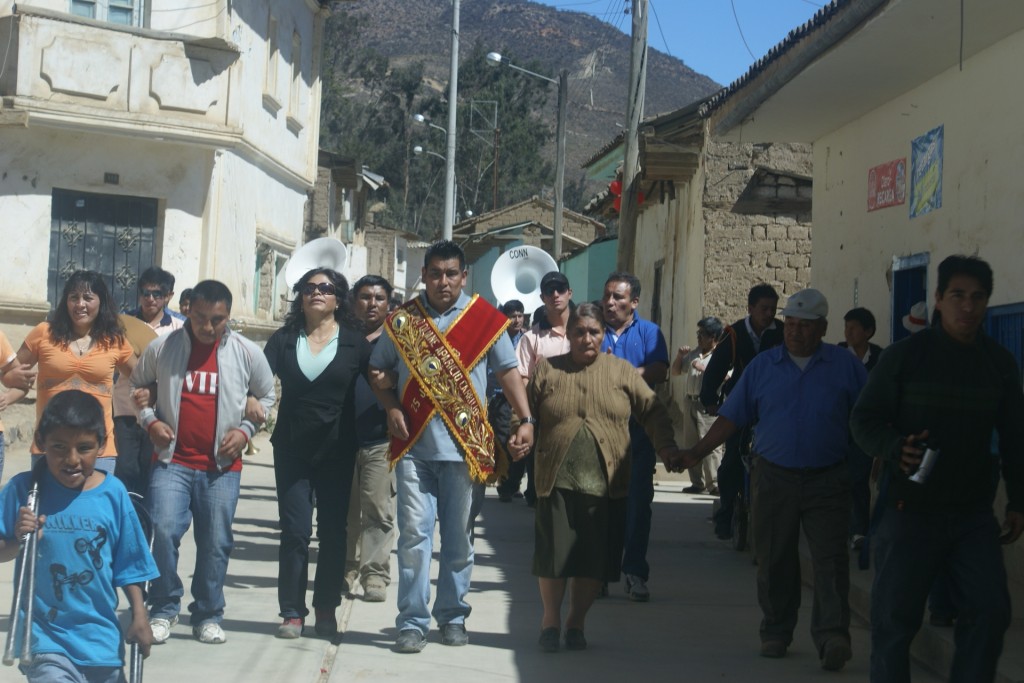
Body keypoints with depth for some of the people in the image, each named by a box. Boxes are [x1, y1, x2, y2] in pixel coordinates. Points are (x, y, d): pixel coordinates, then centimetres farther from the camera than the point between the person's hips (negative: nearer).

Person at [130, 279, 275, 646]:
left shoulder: (247, 353, 0)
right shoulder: (162, 348, 0)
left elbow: (267, 396, 14)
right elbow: (138, 385, 16)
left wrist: (246, 429, 0)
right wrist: (150, 421, 0)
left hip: (222, 466, 1)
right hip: (172, 461, -1)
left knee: (215, 543, 3)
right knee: (164, 531, -12)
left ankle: (208, 617, 18)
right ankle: (164, 610, 5)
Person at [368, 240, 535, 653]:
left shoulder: (485, 319, 2)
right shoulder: (402, 319, 7)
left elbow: (508, 372, 5)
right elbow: (378, 370, 13)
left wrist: (526, 421, -5)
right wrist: (392, 408, -4)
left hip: (463, 445, 0)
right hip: (413, 444, 1)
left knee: (458, 535, 8)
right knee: (414, 533, -2)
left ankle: (453, 616, 20)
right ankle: (412, 622, 3)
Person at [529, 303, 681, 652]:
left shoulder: (621, 371, 8)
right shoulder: (546, 369, 7)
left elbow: (652, 411, 7)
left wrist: (666, 447, -6)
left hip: (606, 484, 1)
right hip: (557, 480, -1)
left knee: (595, 558, 3)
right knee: (552, 554, -2)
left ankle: (577, 621, 20)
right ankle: (551, 619, 18)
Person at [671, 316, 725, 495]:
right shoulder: (694, 354, 19)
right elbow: (675, 372, 25)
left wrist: (704, 369, -18)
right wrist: (679, 357, 8)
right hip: (690, 402, 8)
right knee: (691, 444, 8)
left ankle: (715, 484, -13)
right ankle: (697, 483, 15)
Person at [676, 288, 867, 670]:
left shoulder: (846, 366, 3)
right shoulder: (762, 366, 7)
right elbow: (731, 417, 8)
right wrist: (695, 453, 0)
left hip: (827, 481, -2)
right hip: (773, 477, 2)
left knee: (830, 559, -9)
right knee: (774, 561, 7)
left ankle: (833, 636, -12)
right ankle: (776, 634, 19)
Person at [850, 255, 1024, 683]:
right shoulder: (906, 354, -4)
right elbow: (864, 419, -2)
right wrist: (895, 449, -21)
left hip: (973, 514, 3)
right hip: (910, 509, -3)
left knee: (990, 611, -2)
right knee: (895, 616, 1)